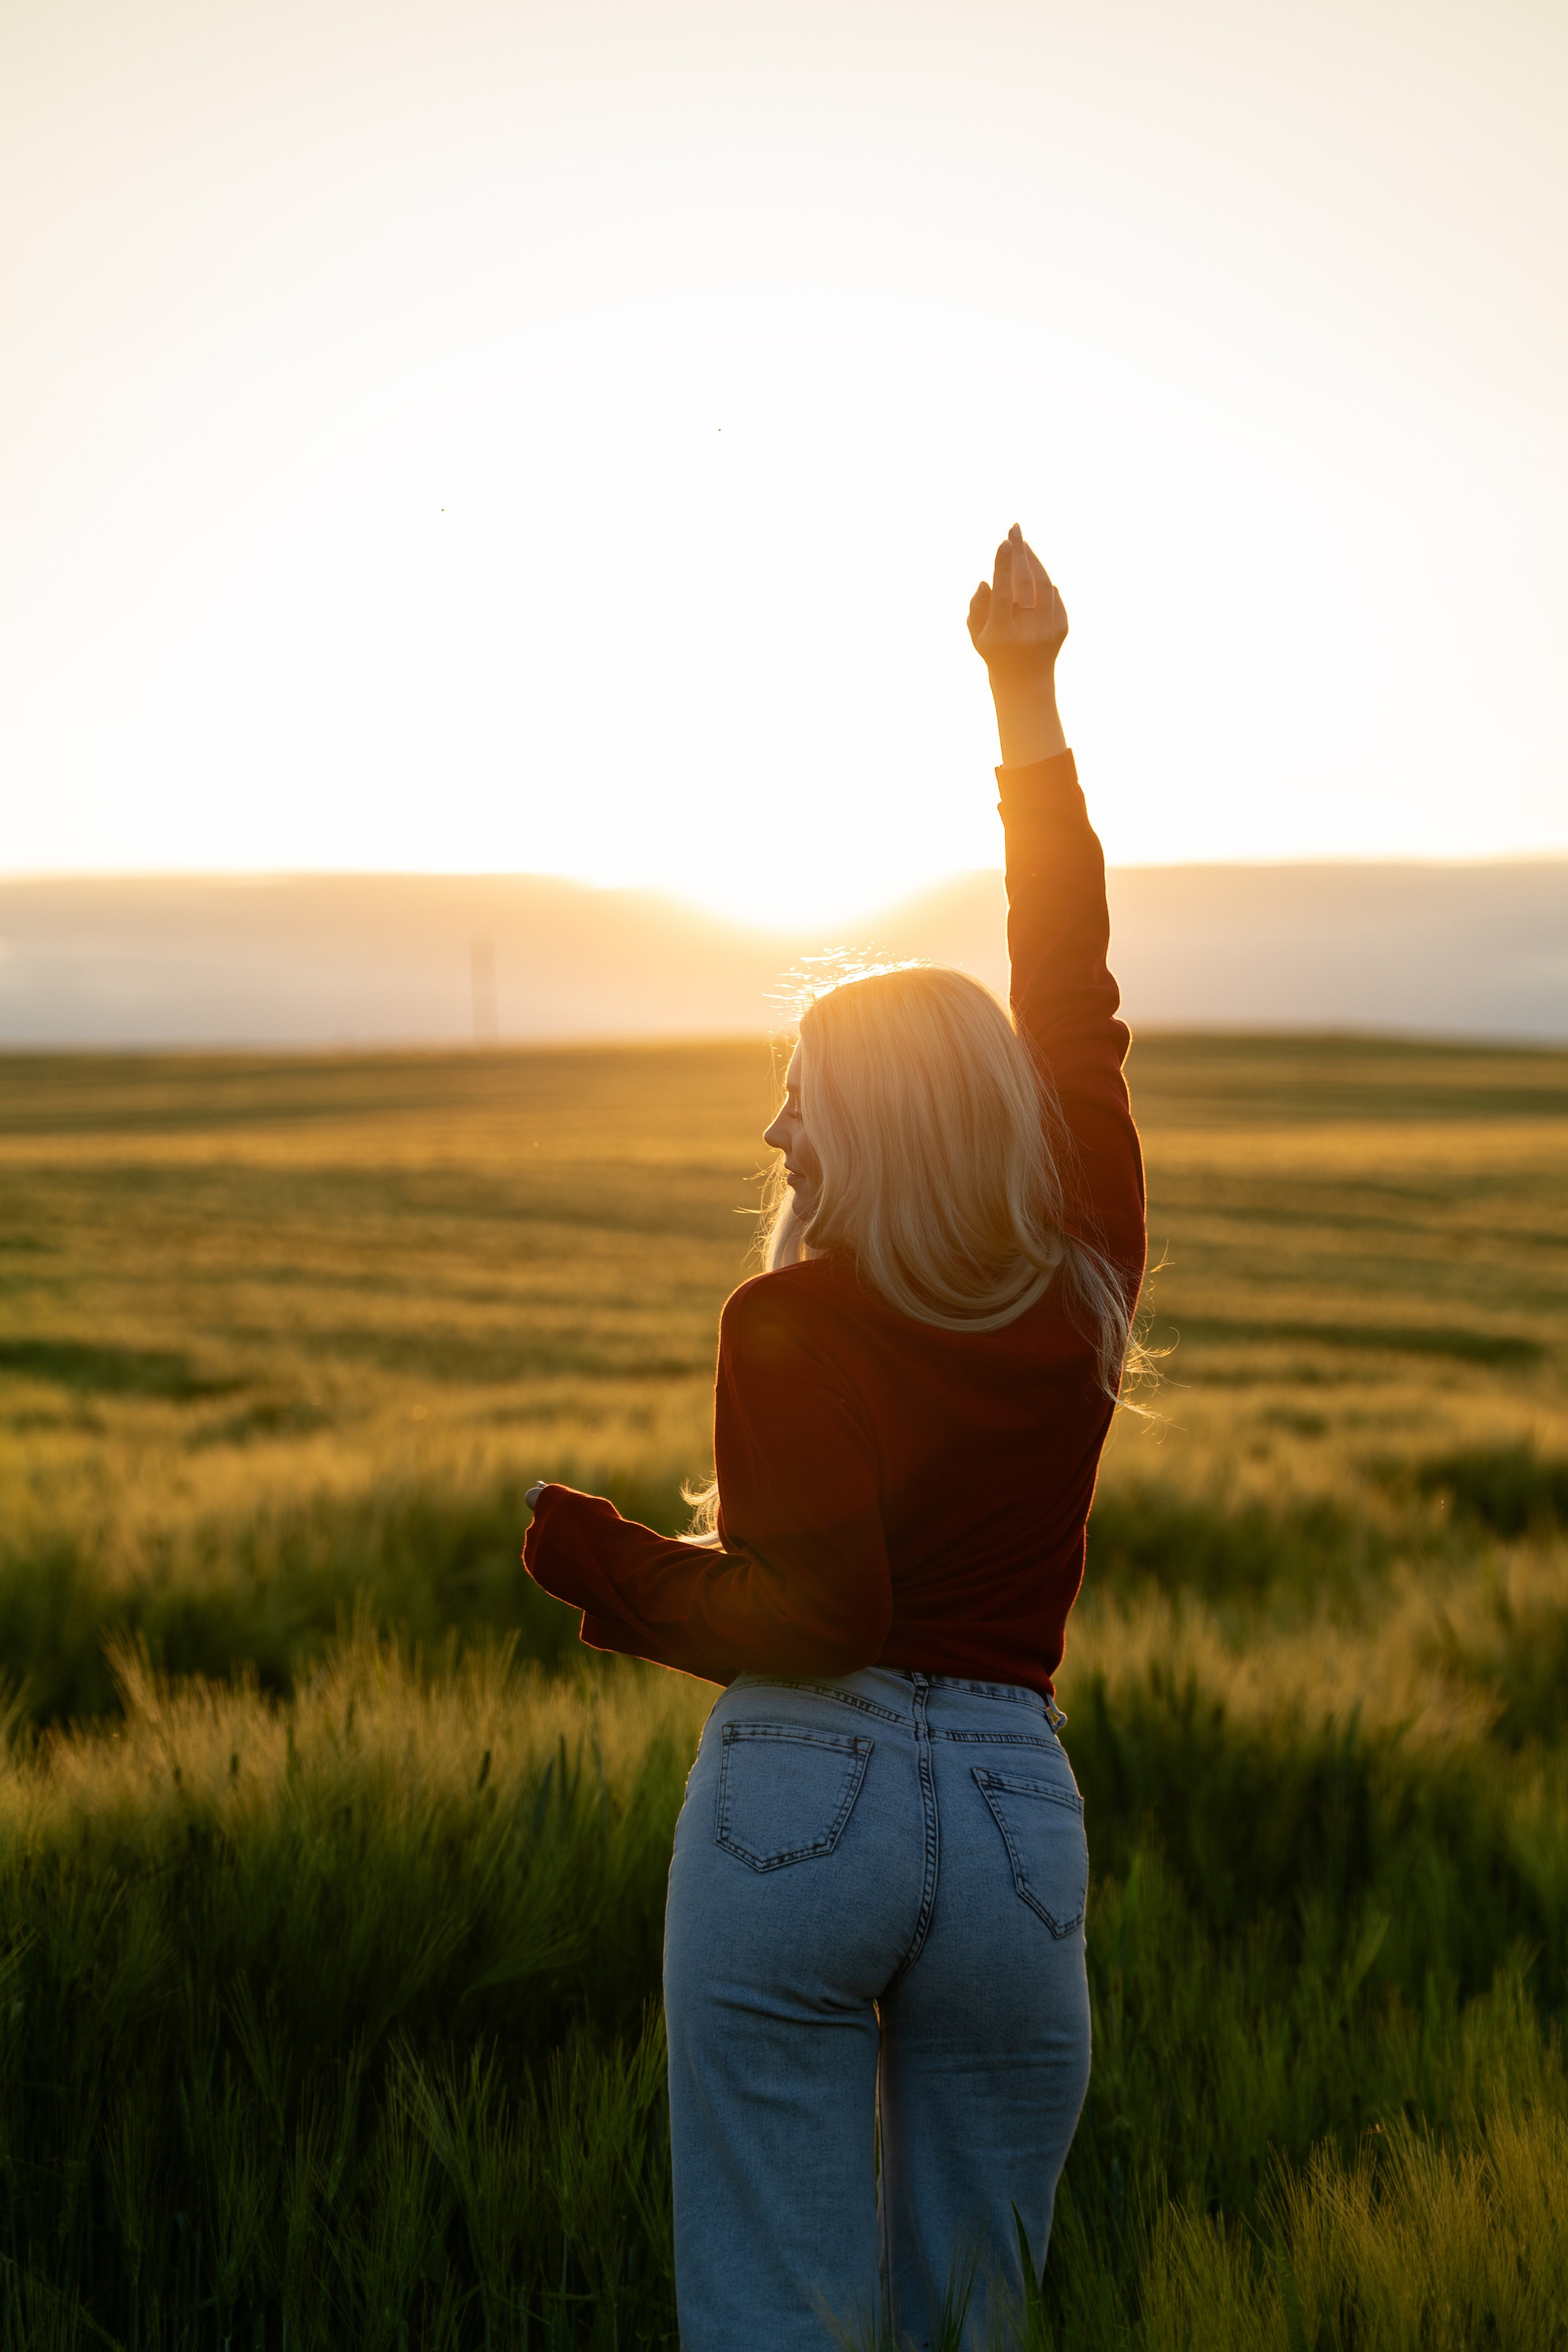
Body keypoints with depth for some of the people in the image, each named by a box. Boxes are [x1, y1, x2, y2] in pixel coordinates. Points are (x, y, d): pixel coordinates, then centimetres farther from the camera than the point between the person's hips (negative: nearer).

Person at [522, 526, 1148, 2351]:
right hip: (1014, 1810, 4)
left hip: (794, 1802, -3)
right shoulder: (1085, 1294, 4)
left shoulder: (793, 1326, -9)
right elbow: (1074, 1004, 14)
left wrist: (604, 1561, -2)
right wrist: (1029, 700, 20)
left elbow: (808, 1620, -17)